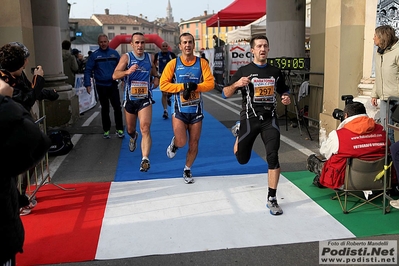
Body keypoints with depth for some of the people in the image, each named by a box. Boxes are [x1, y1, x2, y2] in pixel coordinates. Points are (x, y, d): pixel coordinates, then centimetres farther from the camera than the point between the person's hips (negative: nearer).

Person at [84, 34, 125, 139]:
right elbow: (88, 70, -2)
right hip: (101, 86, 0)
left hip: (113, 85, 0)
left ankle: (119, 129, 8)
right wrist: (88, 84, -10)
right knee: (105, 109, 10)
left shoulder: (114, 53, 1)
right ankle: (106, 130, 20)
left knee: (117, 107, -1)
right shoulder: (94, 55, -2)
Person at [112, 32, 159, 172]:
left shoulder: (149, 57, 5)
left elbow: (155, 73, 24)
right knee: (130, 129, 18)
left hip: (145, 99, 0)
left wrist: (156, 79, 2)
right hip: (130, 99, 0)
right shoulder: (126, 57, -5)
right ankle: (133, 136, 55)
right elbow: (114, 75, -18)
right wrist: (127, 72, -36)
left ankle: (145, 159, -21)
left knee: (145, 128, -18)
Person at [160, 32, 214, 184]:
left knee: (194, 144, 9)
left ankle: (187, 170, 32)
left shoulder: (202, 63, -2)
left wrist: (194, 86, -22)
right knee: (181, 142, -16)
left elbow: (210, 83, -8)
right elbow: (163, 85, -9)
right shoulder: (173, 64, -4)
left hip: (196, 110, 2)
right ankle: (174, 144, 22)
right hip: (179, 110, -2)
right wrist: (183, 86, -18)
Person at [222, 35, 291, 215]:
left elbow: (284, 91, 20)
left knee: (273, 157, -13)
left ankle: (272, 199, 1)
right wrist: (236, 84, -24)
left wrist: (287, 99, -4)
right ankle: (239, 132, 44)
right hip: (249, 118, -1)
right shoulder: (244, 71, -4)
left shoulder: (275, 72, 6)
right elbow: (226, 94, -4)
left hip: (270, 119, 2)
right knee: (242, 159, 10)